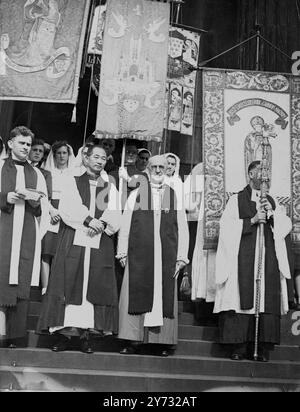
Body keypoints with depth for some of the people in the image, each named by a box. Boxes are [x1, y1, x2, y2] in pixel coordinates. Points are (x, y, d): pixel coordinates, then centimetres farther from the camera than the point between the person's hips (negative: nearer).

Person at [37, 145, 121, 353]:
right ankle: (65, 332, -2)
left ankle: (86, 332, 1)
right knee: (70, 283, -6)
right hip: (73, 242, -1)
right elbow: (68, 207, -3)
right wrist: (88, 220, -17)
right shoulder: (74, 182, 12)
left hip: (101, 244, 2)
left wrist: (101, 224, -15)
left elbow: (115, 216, 5)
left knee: (96, 287, -4)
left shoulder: (110, 188, 16)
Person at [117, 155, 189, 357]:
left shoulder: (175, 196, 9)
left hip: (167, 256, 0)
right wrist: (123, 252, 2)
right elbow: (125, 225, 8)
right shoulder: (136, 194, 10)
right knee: (137, 294, -2)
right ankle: (135, 340, 6)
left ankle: (164, 341, 10)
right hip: (139, 255, 0)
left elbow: (182, 229, 6)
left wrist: (181, 257, 0)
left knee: (165, 295, 2)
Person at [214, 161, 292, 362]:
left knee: (267, 298, -4)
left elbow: (287, 224, 11)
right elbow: (227, 226, -5)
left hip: (268, 258, 3)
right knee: (244, 298, -7)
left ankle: (263, 348, 0)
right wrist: (252, 220, -11)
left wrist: (272, 214, -5)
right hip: (243, 258, -3)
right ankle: (240, 346, -1)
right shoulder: (236, 200, 6)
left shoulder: (271, 201, 19)